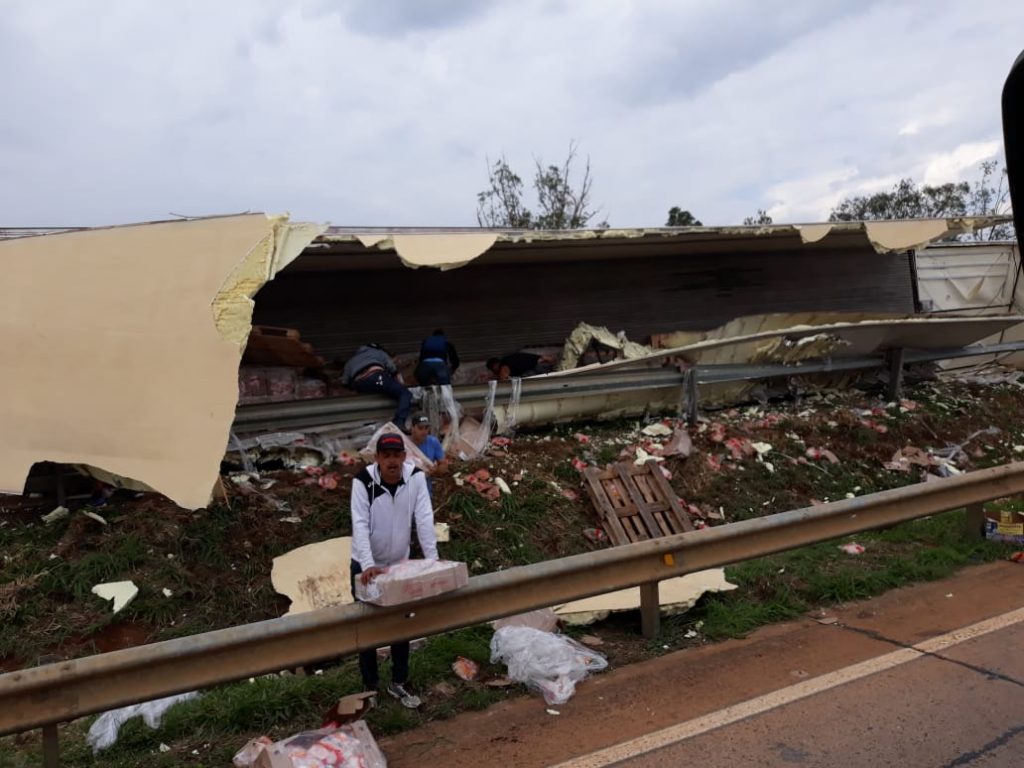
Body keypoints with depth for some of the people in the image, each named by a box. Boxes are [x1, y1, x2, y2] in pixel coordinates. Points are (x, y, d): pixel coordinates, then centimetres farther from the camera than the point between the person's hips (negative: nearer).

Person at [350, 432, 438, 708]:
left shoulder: (416, 477, -17)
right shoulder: (363, 481, -24)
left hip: (400, 563, 3)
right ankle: (371, 686, 24)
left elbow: (424, 519, -19)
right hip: (367, 565, -3)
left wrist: (433, 559, -27)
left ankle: (398, 683, 29)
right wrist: (367, 566, -41)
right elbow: (360, 525, -30)